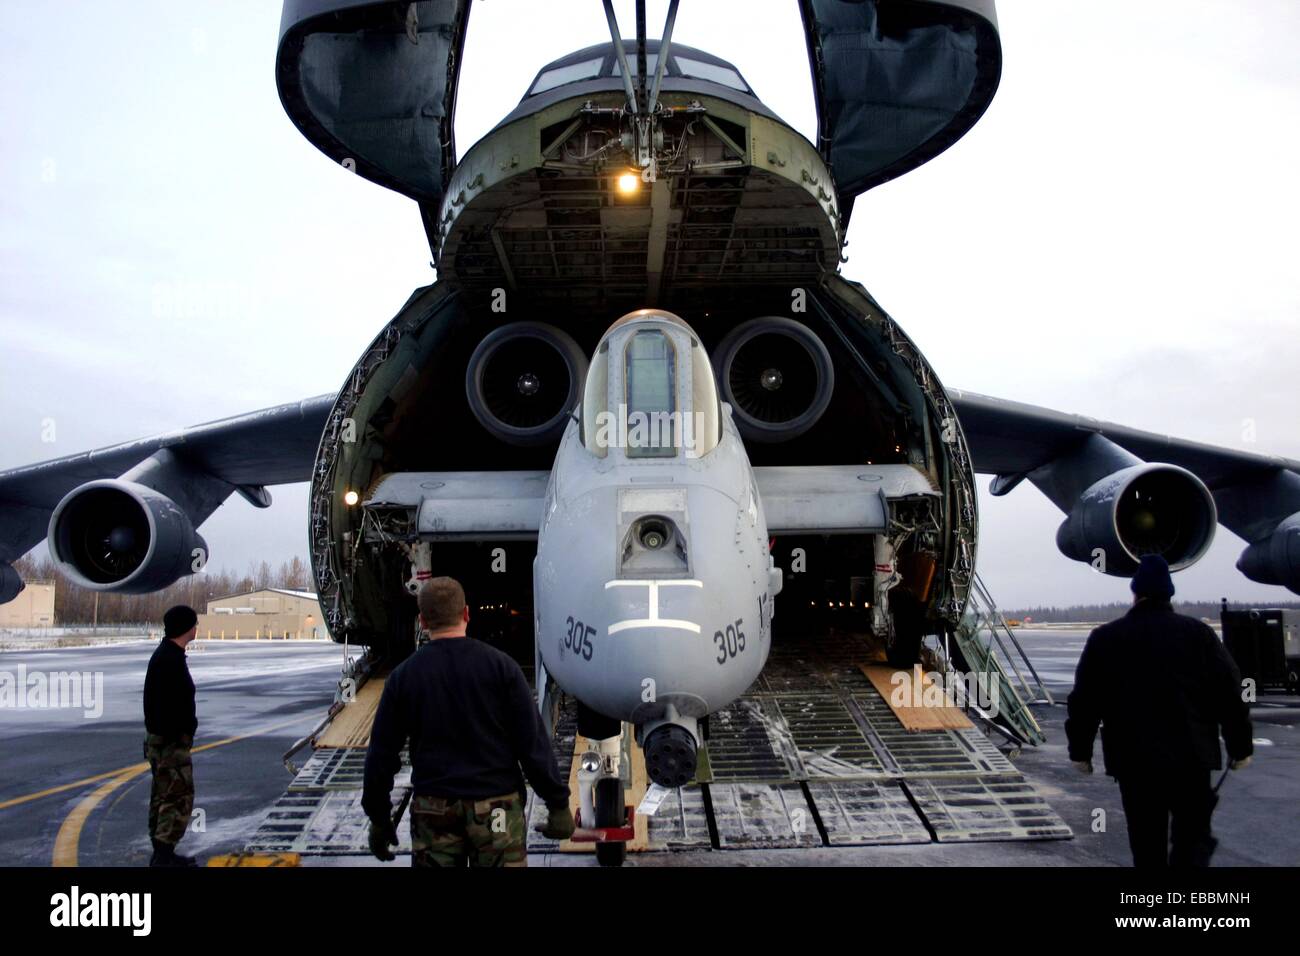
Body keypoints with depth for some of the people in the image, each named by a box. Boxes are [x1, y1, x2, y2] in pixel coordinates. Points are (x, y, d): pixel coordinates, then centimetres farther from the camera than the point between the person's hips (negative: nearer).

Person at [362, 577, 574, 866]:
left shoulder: (403, 676, 1)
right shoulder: (499, 665, -4)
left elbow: (382, 754, 5)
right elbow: (533, 743, -6)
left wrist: (378, 817, 15)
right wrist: (558, 804, -1)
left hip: (432, 810, 1)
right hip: (496, 807, -1)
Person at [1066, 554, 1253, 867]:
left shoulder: (1104, 638, 0)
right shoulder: (1198, 634, 0)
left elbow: (1084, 701, 1)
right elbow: (1230, 696, 1)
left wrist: (1080, 750, 11)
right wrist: (1240, 747, 12)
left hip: (1134, 761, 1)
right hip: (1191, 757, 0)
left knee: (1147, 843, 11)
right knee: (1193, 835, 10)